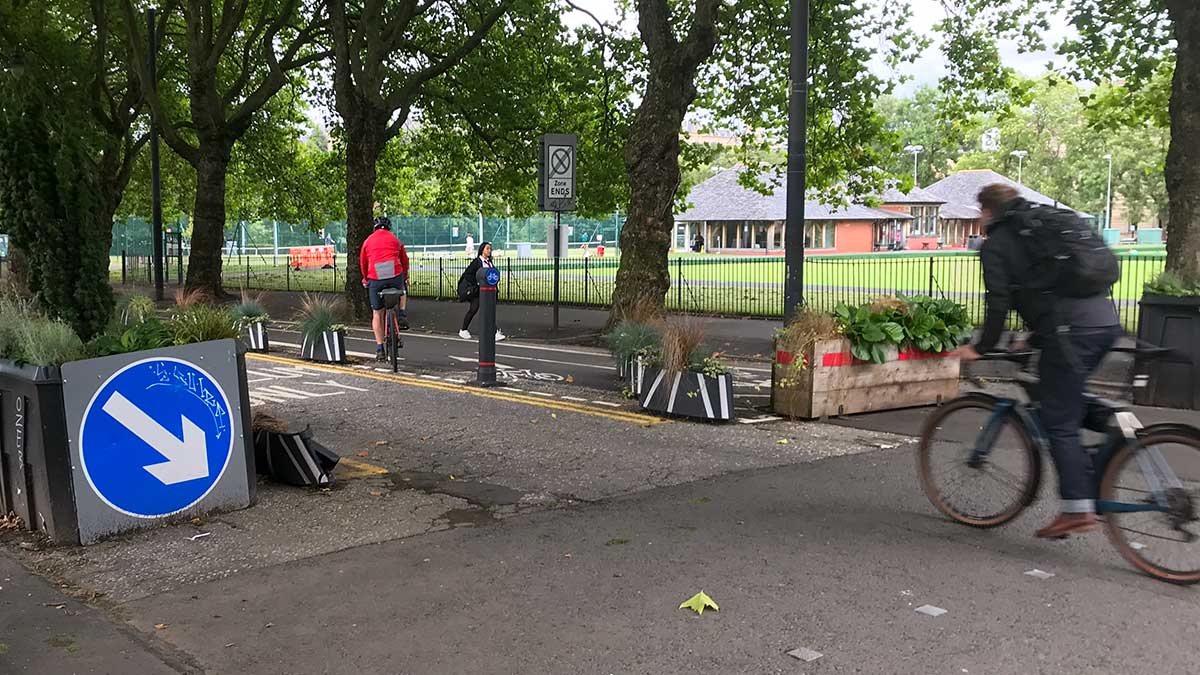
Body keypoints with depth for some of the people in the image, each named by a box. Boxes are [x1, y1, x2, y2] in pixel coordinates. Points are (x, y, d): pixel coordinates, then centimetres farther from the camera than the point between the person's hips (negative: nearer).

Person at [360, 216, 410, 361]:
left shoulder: (368, 241, 14)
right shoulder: (395, 239, 14)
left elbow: (362, 262, 20)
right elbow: (404, 260, 23)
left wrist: (365, 278, 37)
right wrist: (405, 276, 39)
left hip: (375, 280, 0)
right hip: (395, 277, 0)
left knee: (377, 314, 11)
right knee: (402, 291, 36)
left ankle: (379, 349, 7)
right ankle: (402, 314, 12)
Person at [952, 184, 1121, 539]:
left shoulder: (995, 244, 5)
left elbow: (999, 303, -4)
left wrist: (980, 348, 7)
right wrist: (1036, 339, 35)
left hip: (1071, 332, -8)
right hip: (1105, 322, 8)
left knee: (1059, 423, 0)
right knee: (1069, 408, 22)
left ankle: (1077, 510, 0)